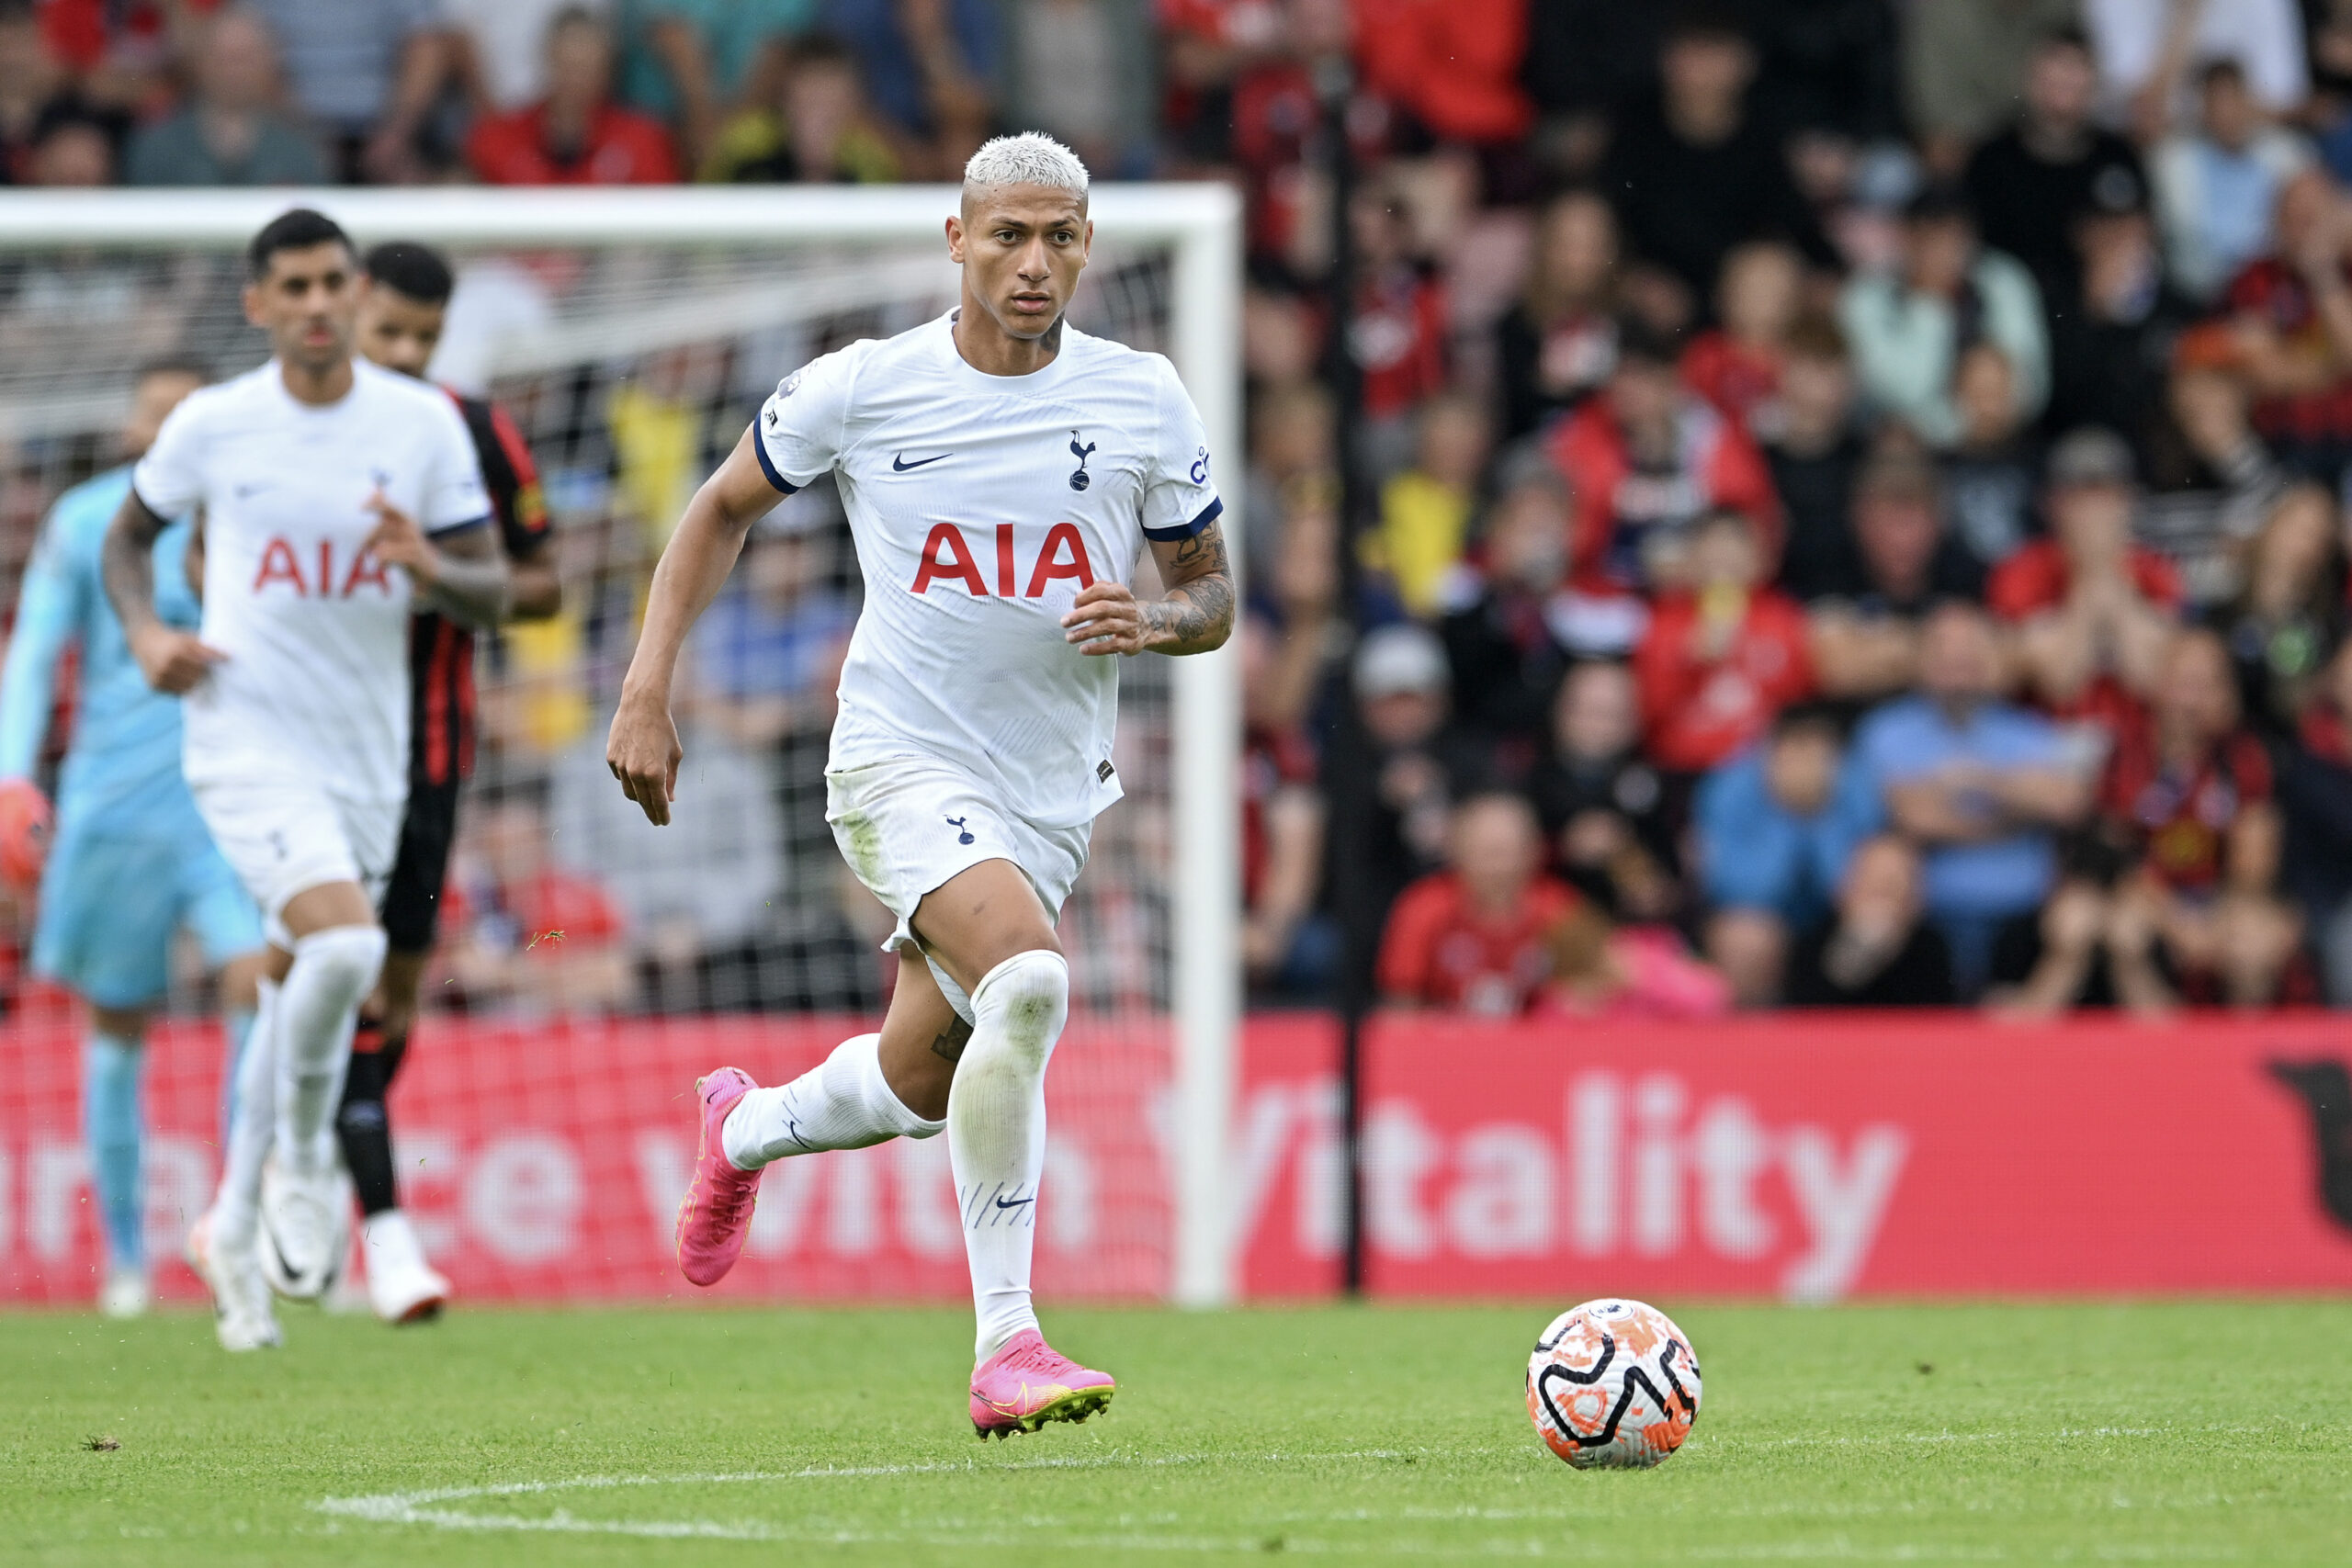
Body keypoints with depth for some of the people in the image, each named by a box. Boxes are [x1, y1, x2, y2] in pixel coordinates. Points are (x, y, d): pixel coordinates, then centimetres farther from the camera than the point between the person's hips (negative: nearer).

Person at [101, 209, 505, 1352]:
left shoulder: (424, 424, 0)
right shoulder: (211, 424, -4)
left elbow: (489, 594, 3)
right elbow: (130, 533, 14)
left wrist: (428, 567, -19)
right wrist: (146, 634, -4)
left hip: (367, 757, 4)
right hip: (248, 742, -4)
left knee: (299, 990, 13)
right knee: (343, 944, -26)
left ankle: (234, 1227, 31)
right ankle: (304, 1161, -3)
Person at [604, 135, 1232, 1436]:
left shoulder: (1143, 400, 0)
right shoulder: (859, 389, -5)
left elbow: (1211, 593, 9)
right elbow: (724, 510, 10)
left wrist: (1154, 621, -14)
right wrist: (647, 691, 2)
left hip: (1053, 790, 4)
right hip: (902, 760, -4)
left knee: (919, 1087, 13)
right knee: (1029, 980, -30)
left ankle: (746, 1129, 50)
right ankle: (1005, 1346, -24)